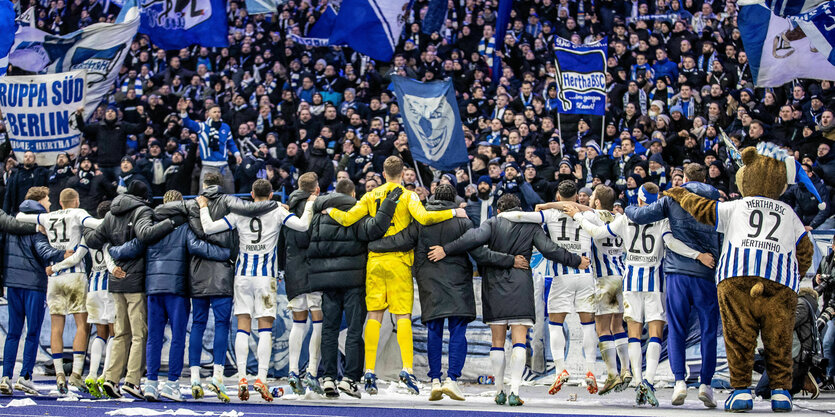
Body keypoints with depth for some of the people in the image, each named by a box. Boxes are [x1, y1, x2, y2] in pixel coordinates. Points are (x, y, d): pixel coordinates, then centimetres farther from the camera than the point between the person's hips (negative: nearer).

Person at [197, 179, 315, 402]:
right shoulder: (277, 212, 0)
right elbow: (302, 225, -12)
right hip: (265, 275, -2)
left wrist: (203, 207, 17)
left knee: (243, 326, 4)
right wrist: (309, 205, 4)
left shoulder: (239, 213, 4)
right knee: (265, 327, 0)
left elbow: (209, 228, -1)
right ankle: (261, 379, -10)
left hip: (242, 274, 2)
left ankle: (241, 378, -4)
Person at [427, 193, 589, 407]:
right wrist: (576, 261, 11)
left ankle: (499, 391, 10)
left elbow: (475, 238, -12)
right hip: (520, 287, -1)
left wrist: (446, 250, -12)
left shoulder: (493, 223, 4)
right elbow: (549, 249, 0)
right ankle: (515, 391, -16)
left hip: (494, 286, 1)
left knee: (497, 341, 8)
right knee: (519, 340, -4)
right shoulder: (531, 227, 6)